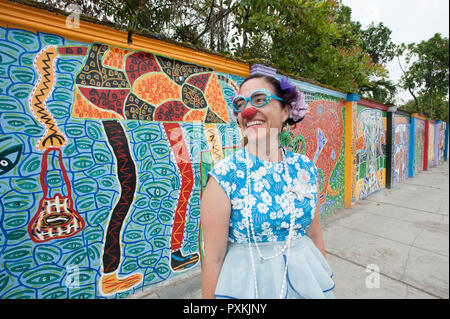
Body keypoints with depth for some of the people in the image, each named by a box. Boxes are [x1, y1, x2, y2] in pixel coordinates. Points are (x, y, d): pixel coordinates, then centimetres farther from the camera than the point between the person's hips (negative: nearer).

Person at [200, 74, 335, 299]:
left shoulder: (306, 168, -6)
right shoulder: (224, 176, -21)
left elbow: (314, 235, 4)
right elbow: (213, 258, -15)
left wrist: (324, 280, 12)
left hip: (305, 279, 5)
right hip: (247, 282, -4)